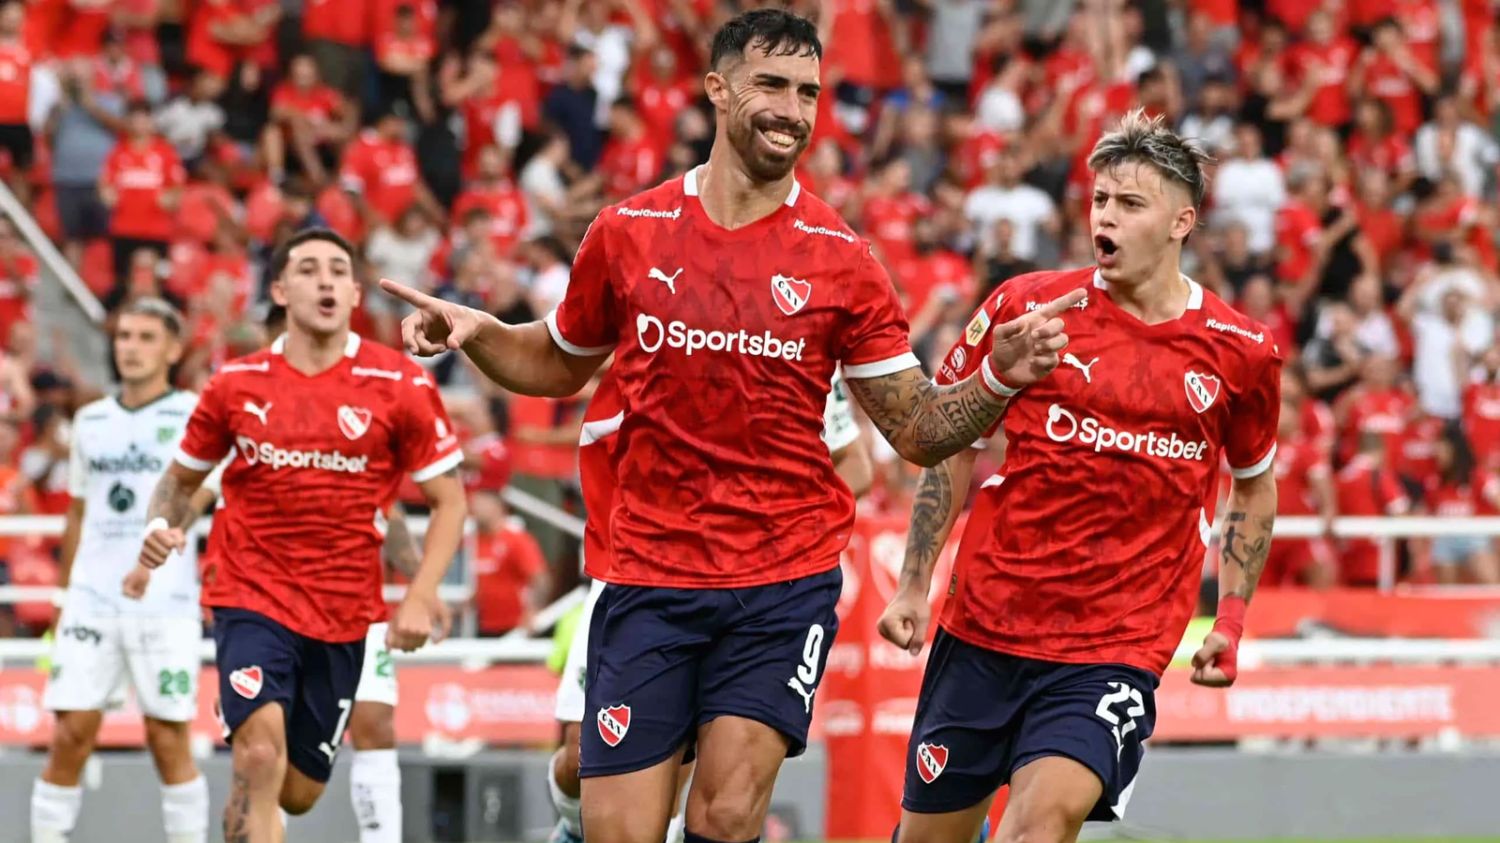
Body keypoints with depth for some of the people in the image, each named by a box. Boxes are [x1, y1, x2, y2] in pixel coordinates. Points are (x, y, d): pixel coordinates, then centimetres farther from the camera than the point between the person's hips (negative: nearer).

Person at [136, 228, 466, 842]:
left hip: (345, 613, 1)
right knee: (260, 756, -23)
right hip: (251, 595, -1)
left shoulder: (401, 386, -4)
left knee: (297, 792, 9)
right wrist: (160, 526, -8)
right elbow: (182, 476, 15)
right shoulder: (237, 384, 1)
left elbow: (448, 499, 2)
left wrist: (420, 597, -11)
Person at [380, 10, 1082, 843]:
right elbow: (559, 366, 19)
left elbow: (916, 430, 3)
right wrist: (475, 334, 1)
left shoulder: (840, 259, 0)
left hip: (787, 581, -1)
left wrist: (998, 378, -15)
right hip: (648, 578, 1)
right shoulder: (629, 234, 3)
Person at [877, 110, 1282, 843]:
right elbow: (949, 445, 9)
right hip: (982, 627, 1)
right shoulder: (1027, 308, -2)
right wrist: (913, 584, 5)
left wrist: (1231, 619, 9)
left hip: (1118, 649, -1)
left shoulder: (1239, 352, 0)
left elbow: (1255, 487, 18)